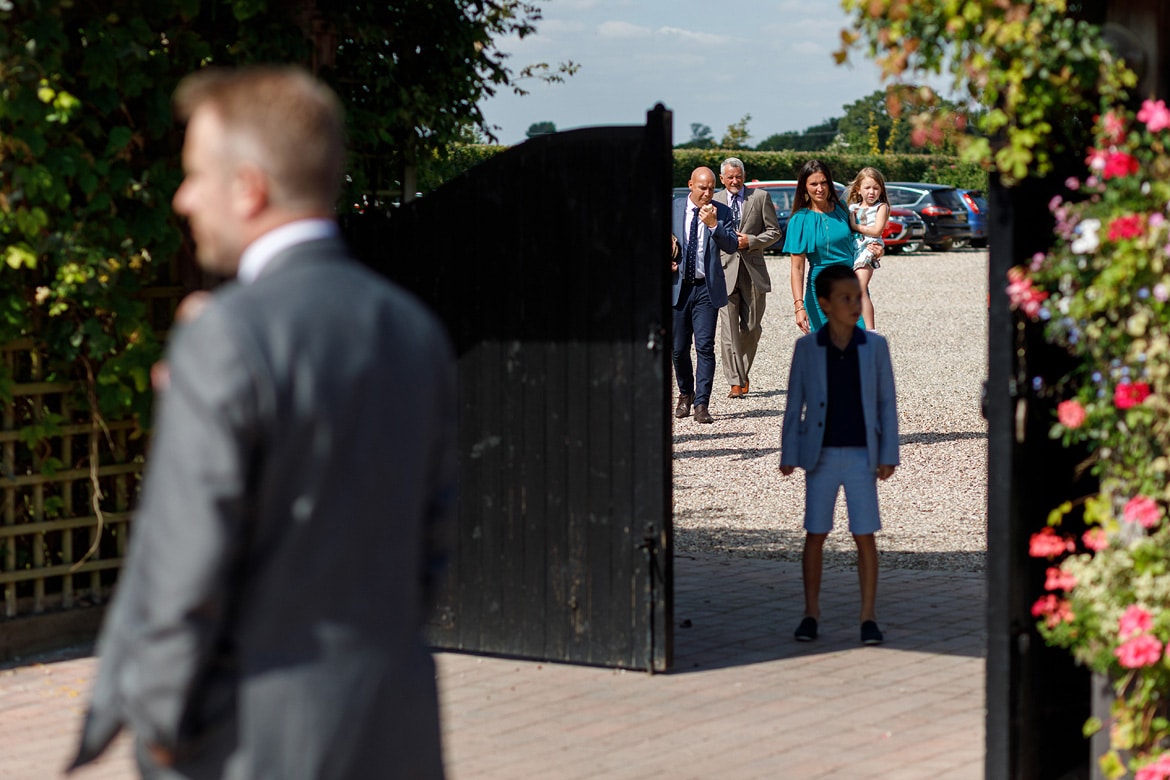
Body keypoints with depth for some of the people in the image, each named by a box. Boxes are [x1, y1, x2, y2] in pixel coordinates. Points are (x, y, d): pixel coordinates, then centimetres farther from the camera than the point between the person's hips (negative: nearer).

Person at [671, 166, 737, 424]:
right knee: (679, 348, 7)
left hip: (707, 288, -1)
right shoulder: (672, 209, 4)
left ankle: (701, 404, -10)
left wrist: (713, 224, -20)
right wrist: (665, 260, -5)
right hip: (678, 286, 2)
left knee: (705, 347, -11)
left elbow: (731, 246, -7)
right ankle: (685, 394, 30)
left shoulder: (721, 212, 2)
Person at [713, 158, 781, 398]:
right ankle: (735, 382, -7)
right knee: (729, 329, -8)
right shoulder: (714, 201, 7)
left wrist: (750, 241, -9)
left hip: (753, 270, 1)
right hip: (725, 270, -1)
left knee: (752, 328, 7)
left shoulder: (760, 197, 5)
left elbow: (774, 232, 5)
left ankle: (743, 372, 26)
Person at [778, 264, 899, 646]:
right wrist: (788, 454, 1)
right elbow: (794, 403, 4)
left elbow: (887, 402, 3)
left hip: (862, 456, 0)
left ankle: (868, 617, 7)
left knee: (865, 536, 0)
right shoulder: (807, 348, 0)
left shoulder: (875, 346, 0)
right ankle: (811, 612, 15)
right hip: (822, 456, 0)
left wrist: (888, 455, -2)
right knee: (815, 535, 5)